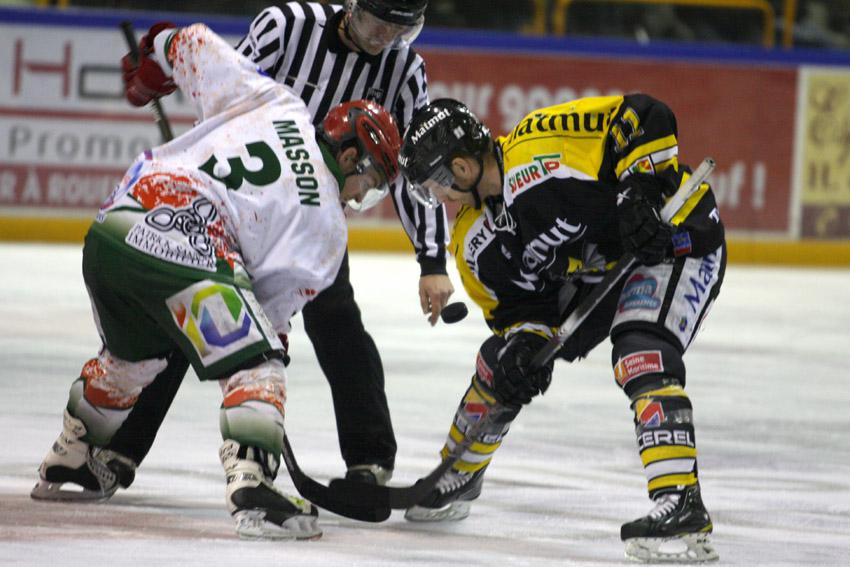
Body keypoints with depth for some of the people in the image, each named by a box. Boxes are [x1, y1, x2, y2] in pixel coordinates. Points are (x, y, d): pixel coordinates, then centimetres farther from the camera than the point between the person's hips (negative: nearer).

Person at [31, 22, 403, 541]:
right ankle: (253, 489, -21)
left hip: (110, 227, 8)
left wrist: (156, 55, 48)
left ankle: (66, 466, 47)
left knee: (132, 355, 32)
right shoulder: (327, 227, 9)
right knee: (255, 365, -2)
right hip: (183, 241, -8)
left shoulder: (274, 104, 22)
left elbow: (195, 47, 28)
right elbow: (273, 308, 11)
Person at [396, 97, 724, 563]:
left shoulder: (541, 143, -30)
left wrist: (641, 189, -35)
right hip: (595, 268, 9)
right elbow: (517, 303, 2)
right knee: (505, 362, 9)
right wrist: (525, 340, -18)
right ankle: (456, 478, 31)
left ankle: (681, 503, -37)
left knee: (641, 357, -31)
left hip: (675, 233, -9)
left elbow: (644, 117, -29)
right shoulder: (475, 240, -4)